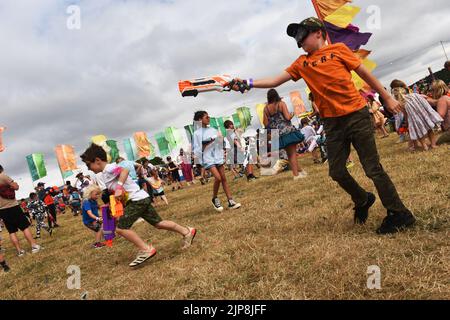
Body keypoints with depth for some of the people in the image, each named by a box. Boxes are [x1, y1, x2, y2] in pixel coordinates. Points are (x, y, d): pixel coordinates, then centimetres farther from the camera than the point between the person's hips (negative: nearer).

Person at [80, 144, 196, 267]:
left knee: (121, 228, -13)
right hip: (141, 198, 11)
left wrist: (119, 187, -37)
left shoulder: (108, 168, -10)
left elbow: (124, 170, -29)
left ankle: (146, 249, -9)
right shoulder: (105, 174, 20)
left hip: (137, 199, -11)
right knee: (158, 223, 16)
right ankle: (187, 231, 25)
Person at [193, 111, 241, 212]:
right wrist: (209, 143, -14)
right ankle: (215, 199, 7)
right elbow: (197, 149, -6)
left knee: (224, 178, 2)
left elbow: (220, 142, 12)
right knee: (218, 178, -17)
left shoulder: (213, 130, 10)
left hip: (217, 156, 5)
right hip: (208, 158, -5)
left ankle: (231, 202, 4)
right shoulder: (197, 133, -3)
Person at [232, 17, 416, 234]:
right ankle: (363, 201, 34)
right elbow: (275, 81, 5)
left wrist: (387, 97, 7)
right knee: (337, 172, 6)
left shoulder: (338, 49, 1)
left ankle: (400, 214, 14)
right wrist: (248, 83, -8)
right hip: (332, 122, 4)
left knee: (373, 169, -2)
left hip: (356, 115, -4)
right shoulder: (301, 64, 11)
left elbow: (364, 73, 6)